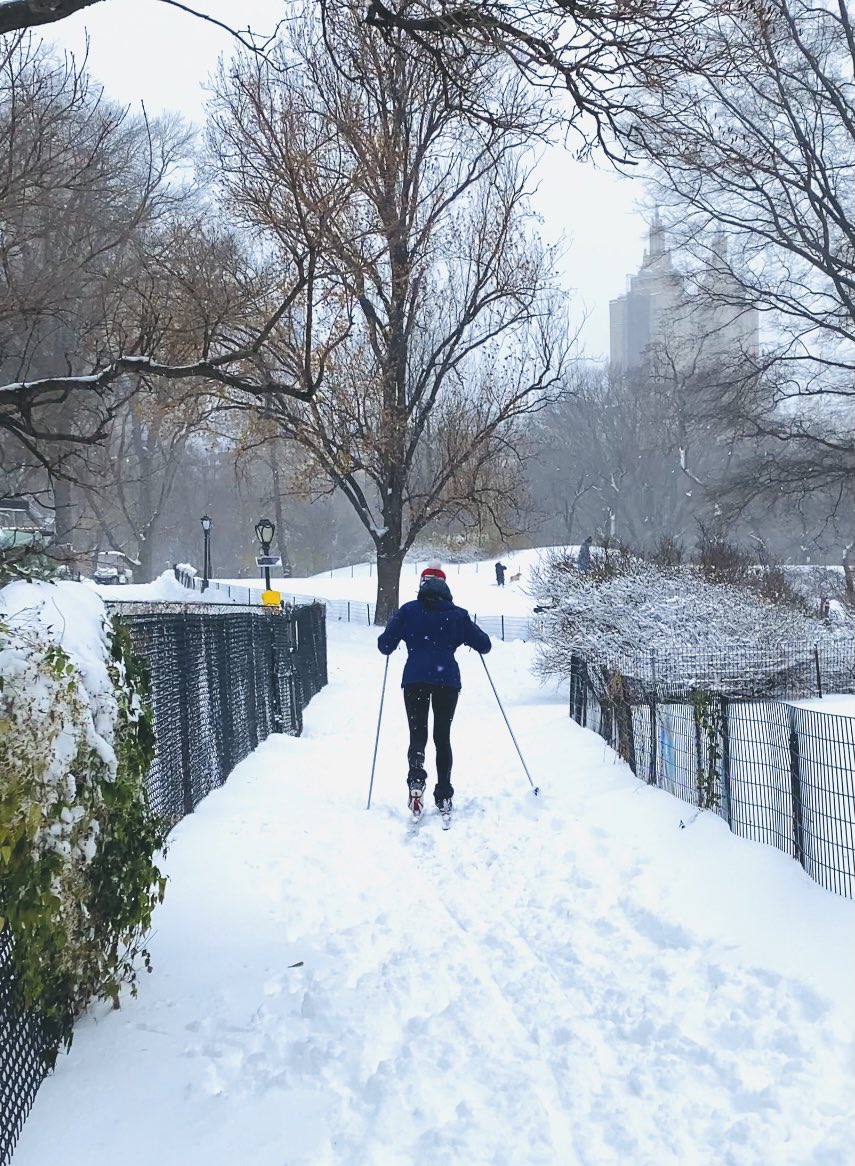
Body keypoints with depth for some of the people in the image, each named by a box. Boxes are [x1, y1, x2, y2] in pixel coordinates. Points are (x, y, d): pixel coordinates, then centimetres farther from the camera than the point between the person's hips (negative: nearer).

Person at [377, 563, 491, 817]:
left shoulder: (407, 611, 5)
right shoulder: (457, 614, 7)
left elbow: (384, 645, 2)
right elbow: (484, 645, 8)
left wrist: (389, 645, 25)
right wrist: (467, 636, 29)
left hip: (415, 679, -1)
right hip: (448, 680, 1)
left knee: (417, 734, 5)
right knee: (443, 737, 9)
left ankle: (416, 779, -23)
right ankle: (443, 796, 6)